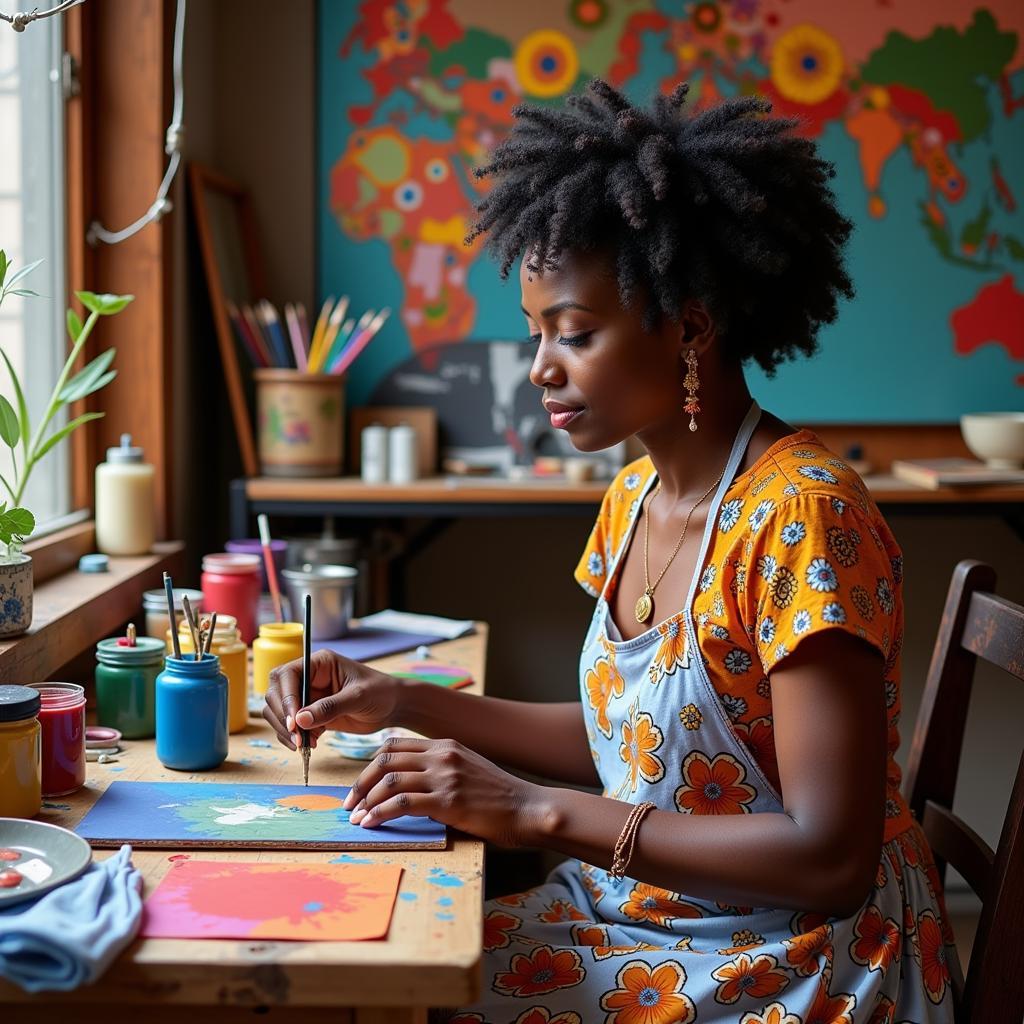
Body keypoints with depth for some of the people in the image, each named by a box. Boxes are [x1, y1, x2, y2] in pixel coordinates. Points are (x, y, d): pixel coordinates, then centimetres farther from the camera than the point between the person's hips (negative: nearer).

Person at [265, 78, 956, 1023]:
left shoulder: (800, 516, -22)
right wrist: (404, 704, 0)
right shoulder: (635, 499, 2)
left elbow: (831, 857, -24)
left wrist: (538, 812, -25)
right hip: (635, 910, 7)